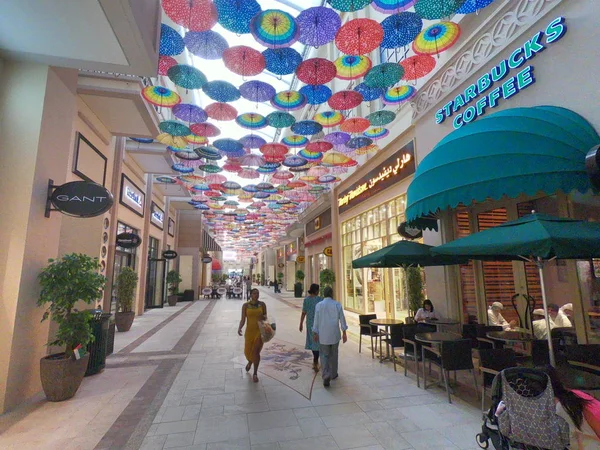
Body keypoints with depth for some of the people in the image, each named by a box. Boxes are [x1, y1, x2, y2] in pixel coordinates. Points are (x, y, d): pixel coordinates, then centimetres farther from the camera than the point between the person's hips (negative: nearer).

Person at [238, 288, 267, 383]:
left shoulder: (262, 304, 0)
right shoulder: (245, 305, -3)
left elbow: (265, 317, 9)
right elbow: (243, 320, -4)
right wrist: (239, 328, -21)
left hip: (260, 331, -1)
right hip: (249, 331, 1)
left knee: (256, 352, -5)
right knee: (247, 351, 11)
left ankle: (255, 374, 13)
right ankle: (250, 362, 47)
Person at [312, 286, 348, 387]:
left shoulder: (318, 305, -8)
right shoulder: (337, 305, -7)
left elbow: (316, 321, -4)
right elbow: (342, 319, -4)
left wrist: (315, 333, 7)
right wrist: (344, 333, 5)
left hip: (323, 335, -1)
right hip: (334, 334, 1)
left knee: (324, 355, 8)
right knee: (333, 354, 19)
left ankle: (326, 376, -7)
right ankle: (333, 374, 32)